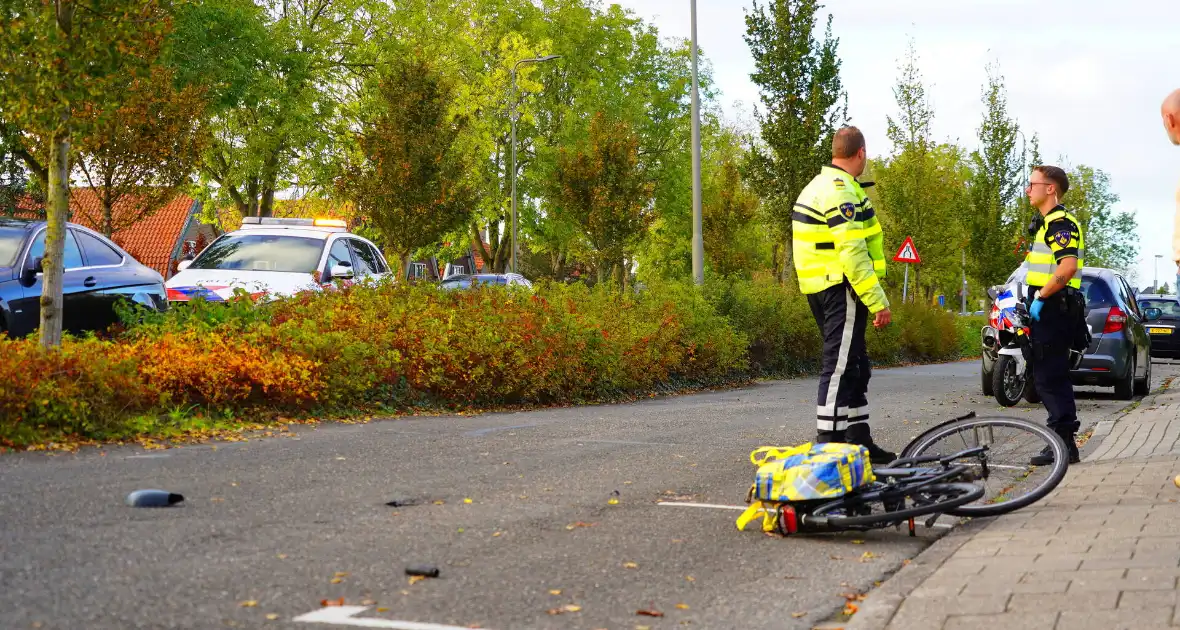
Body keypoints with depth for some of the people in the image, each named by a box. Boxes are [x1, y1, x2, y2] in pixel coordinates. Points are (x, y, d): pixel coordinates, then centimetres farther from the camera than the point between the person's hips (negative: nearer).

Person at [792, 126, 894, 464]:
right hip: (843, 289, -10)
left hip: (820, 289, 10)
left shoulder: (816, 187, 18)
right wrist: (878, 300, -22)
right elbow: (852, 253, -23)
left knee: (855, 368, 16)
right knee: (840, 368, -9)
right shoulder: (842, 191, -15)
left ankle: (860, 442, 22)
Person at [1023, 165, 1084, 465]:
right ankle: (1064, 441, 16)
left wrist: (1040, 297, -22)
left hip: (1053, 308, -11)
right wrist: (1037, 299, 19)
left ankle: (1063, 443, -8)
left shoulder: (1060, 222, -13)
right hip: (1050, 309, 11)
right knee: (1053, 377, 12)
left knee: (1050, 378, -10)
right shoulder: (1049, 223, 20)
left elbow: (1068, 266, -27)